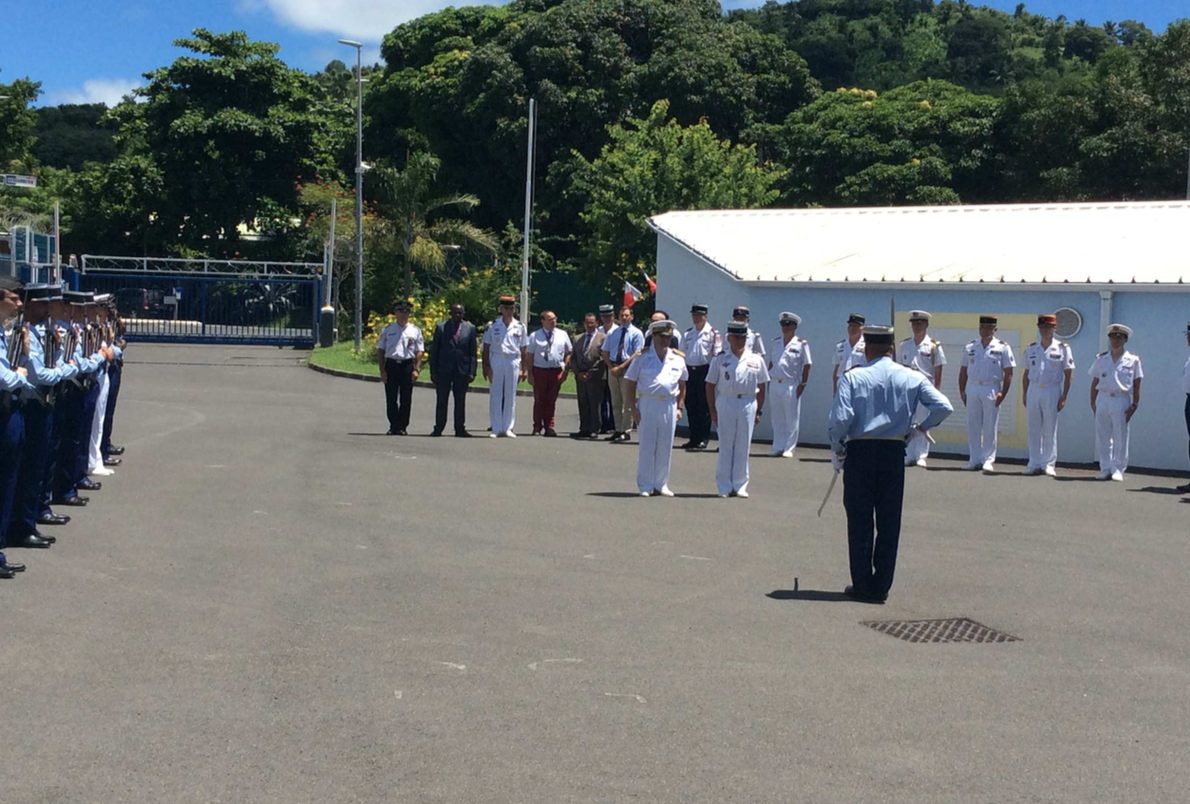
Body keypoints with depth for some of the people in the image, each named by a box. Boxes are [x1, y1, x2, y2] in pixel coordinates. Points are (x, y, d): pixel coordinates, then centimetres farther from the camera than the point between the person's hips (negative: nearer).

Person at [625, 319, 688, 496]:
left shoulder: (677, 360, 10)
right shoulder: (642, 358, 1)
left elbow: (682, 386, 15)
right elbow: (630, 384, 1)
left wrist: (679, 408, 6)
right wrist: (633, 408, -7)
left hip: (669, 406, 3)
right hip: (647, 404, -3)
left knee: (665, 448, 6)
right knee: (647, 447, 0)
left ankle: (661, 485, 16)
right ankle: (645, 486, 6)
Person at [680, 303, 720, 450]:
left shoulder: (713, 333, -3)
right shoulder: (687, 334, 15)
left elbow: (717, 354, -6)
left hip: (705, 370, -6)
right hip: (689, 371, 6)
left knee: (704, 407, -3)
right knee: (691, 406, 7)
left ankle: (703, 439, 2)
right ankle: (693, 439, 14)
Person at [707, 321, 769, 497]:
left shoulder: (756, 360, 6)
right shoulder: (720, 359, 3)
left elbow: (762, 387, 10)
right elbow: (710, 385, 4)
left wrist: (758, 411, 5)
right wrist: (712, 410, -1)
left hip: (748, 404, 1)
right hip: (725, 402, -1)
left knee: (743, 446, 4)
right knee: (725, 445, 2)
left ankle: (740, 486, 13)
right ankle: (724, 487, 8)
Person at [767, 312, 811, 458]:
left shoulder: (801, 344, -3)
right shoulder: (776, 342, 13)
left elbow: (807, 366, -3)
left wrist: (802, 384, -8)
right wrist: (768, 380, 13)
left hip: (791, 385, -5)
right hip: (774, 384, 5)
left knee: (791, 419, -1)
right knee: (777, 418, 8)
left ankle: (789, 448, 4)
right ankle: (778, 447, 15)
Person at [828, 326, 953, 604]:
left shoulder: (853, 377, -4)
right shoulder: (912, 378, 3)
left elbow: (841, 417, -15)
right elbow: (944, 407, -7)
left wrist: (836, 449, -1)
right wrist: (921, 428, 8)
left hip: (860, 451, -2)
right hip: (894, 453, 2)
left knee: (860, 521, 5)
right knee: (889, 522, 9)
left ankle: (862, 585, 7)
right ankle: (881, 586, 11)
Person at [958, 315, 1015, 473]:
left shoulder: (1002, 348, 2)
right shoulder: (970, 347, 11)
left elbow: (1008, 373, -1)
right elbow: (963, 371, 14)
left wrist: (1002, 393, -9)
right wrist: (962, 391, 4)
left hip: (992, 390, -3)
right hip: (973, 389, 3)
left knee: (990, 427, -1)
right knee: (973, 426, 4)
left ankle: (988, 460, 3)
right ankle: (975, 460, 10)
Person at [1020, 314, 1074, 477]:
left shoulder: (1063, 348, 0)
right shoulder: (1031, 348, 10)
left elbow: (1068, 374, -1)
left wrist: (1063, 397, -7)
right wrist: (1024, 394, 7)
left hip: (1052, 391, -3)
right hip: (1033, 390, 3)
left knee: (1050, 430, 0)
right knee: (1033, 430, 4)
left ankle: (1049, 464, 5)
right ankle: (1034, 464, 9)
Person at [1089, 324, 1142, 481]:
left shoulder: (1133, 360, 4)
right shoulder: (1101, 359, 11)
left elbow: (1137, 386, 3)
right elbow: (1094, 383, 11)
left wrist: (1134, 406, -4)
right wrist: (1093, 403, 4)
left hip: (1121, 401, -3)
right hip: (1103, 400, 3)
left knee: (1120, 439, -2)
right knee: (1102, 438, 3)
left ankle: (1118, 470, 5)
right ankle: (1105, 469, 10)